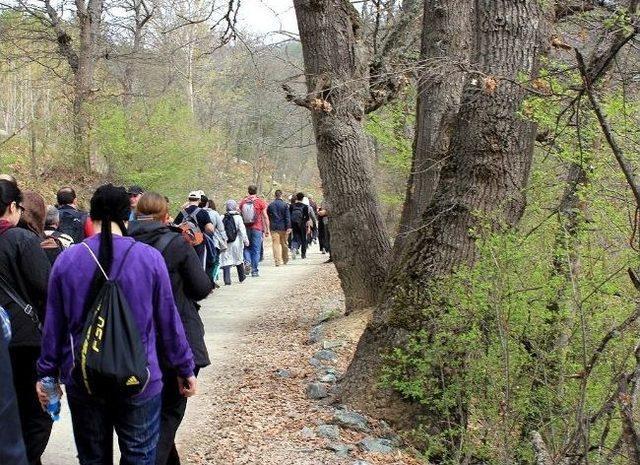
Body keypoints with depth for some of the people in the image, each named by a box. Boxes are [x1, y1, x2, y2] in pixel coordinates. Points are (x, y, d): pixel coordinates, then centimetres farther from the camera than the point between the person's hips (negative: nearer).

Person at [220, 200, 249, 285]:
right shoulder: (238, 217, -6)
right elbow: (242, 230, -8)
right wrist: (245, 240, -3)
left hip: (225, 243, 1)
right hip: (236, 243, -1)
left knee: (226, 261, -1)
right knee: (239, 259, 16)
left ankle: (227, 280, -12)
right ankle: (241, 277, 29)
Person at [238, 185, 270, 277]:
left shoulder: (242, 202, 4)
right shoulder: (261, 202, -2)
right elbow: (265, 217, -4)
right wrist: (267, 230, 1)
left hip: (245, 228, 2)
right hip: (257, 228, -2)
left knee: (246, 247, 17)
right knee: (256, 249, 4)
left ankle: (247, 261, -9)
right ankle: (255, 271, 5)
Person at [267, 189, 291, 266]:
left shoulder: (270, 205, 3)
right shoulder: (285, 205, -5)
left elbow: (268, 217, 10)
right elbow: (288, 217, -10)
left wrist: (271, 225, 21)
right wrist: (288, 227, -11)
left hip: (274, 228, 1)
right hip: (283, 227, -1)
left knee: (276, 244, -1)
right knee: (284, 244, 12)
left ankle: (278, 261, -9)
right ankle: (285, 260, 24)